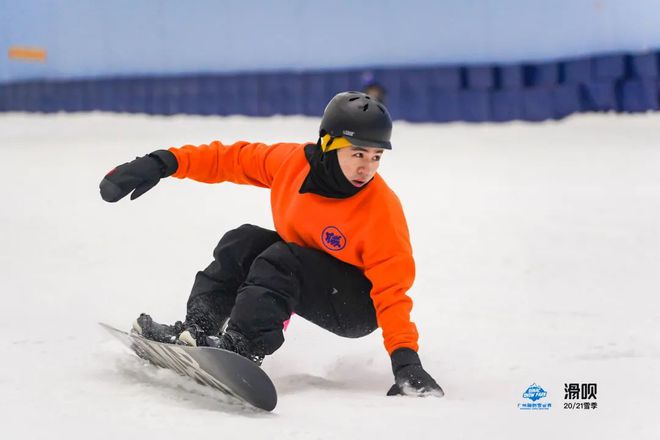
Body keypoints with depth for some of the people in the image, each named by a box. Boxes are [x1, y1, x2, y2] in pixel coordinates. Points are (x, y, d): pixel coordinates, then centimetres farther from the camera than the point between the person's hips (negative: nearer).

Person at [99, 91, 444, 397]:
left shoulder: (382, 212, -27)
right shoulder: (293, 162, -14)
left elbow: (392, 290, -27)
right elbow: (231, 158, -2)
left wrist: (405, 359, -36)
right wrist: (163, 163, -9)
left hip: (360, 306, -6)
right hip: (304, 273, 6)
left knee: (278, 261, -29)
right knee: (243, 242, -12)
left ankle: (242, 347, -42)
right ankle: (198, 328, -18)